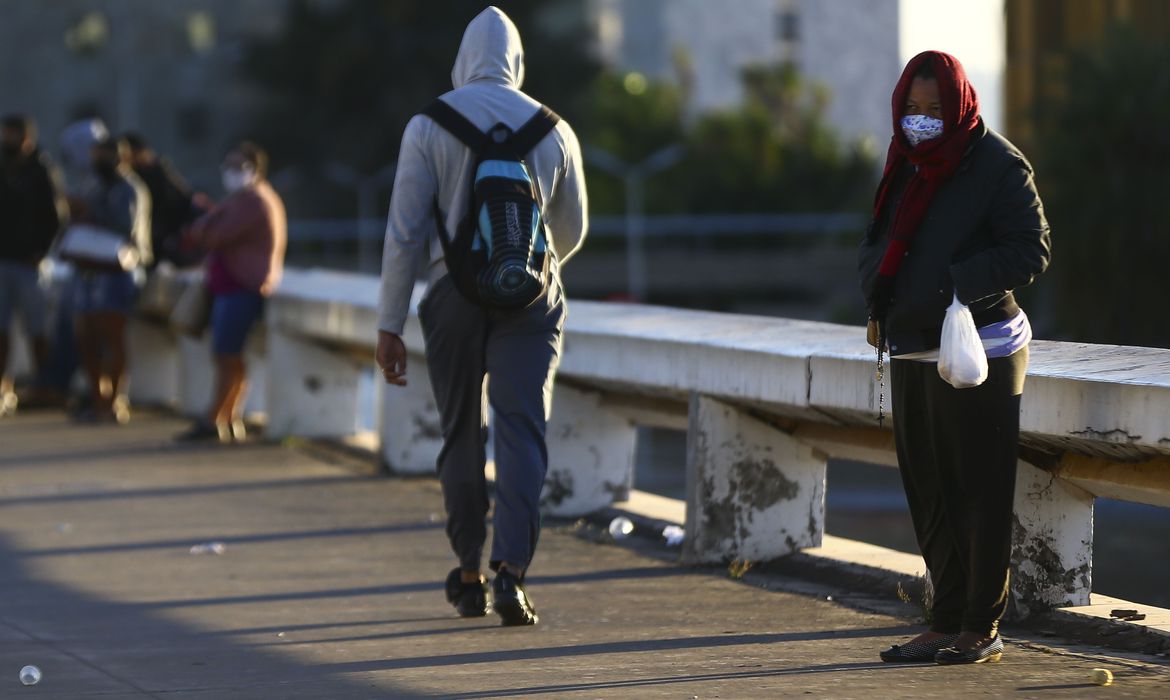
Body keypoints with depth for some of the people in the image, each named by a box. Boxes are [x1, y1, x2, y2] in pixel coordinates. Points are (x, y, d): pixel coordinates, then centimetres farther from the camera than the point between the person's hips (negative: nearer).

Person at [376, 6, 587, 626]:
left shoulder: (429, 125, -2)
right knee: (522, 430, -4)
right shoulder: (553, 129, 6)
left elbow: (405, 230, -5)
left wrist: (389, 325, -1)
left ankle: (469, 578, 20)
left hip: (454, 291, 0)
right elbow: (572, 231, 17)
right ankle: (510, 569, -20)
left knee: (461, 434, 12)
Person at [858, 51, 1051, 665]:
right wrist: (879, 280, -4)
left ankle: (982, 629, 4)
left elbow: (1032, 251, -12)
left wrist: (961, 281, -24)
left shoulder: (998, 164, -8)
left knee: (979, 492, -2)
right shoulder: (907, 164, 13)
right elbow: (878, 244, 18)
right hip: (912, 353, 7)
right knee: (929, 493, 9)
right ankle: (947, 624, 16)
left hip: (979, 352, -7)